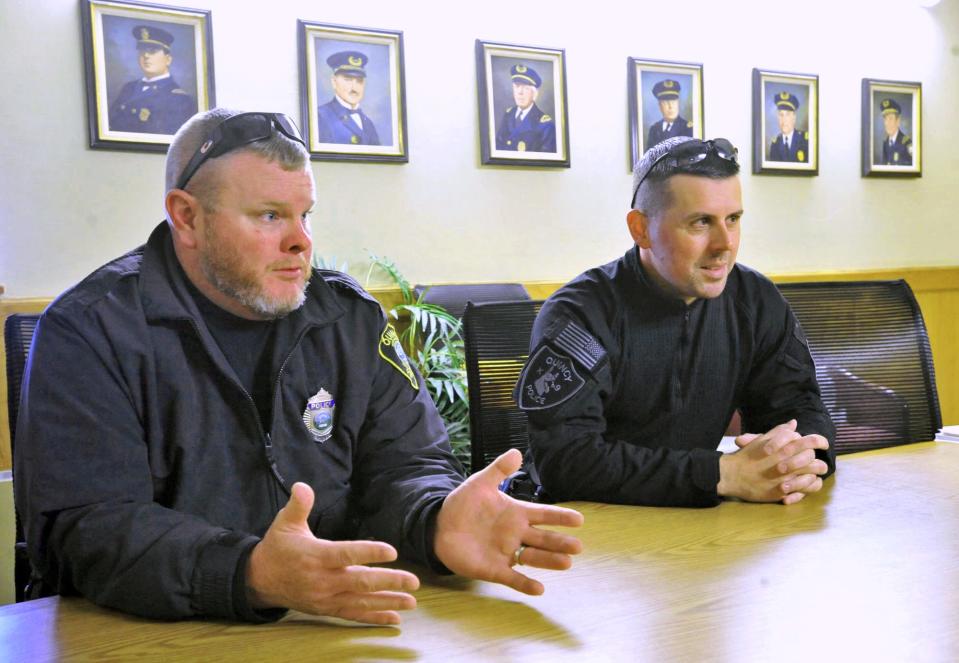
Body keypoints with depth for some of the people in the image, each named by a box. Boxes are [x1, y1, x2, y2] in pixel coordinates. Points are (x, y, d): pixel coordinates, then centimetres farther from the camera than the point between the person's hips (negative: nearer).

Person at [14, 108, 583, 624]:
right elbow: (85, 528, -15)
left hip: (343, 620, 4)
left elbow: (403, 461, 3)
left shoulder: (351, 317, 6)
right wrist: (250, 577, -31)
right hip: (166, 637, -3)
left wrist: (439, 523, -20)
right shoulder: (89, 330, -7)